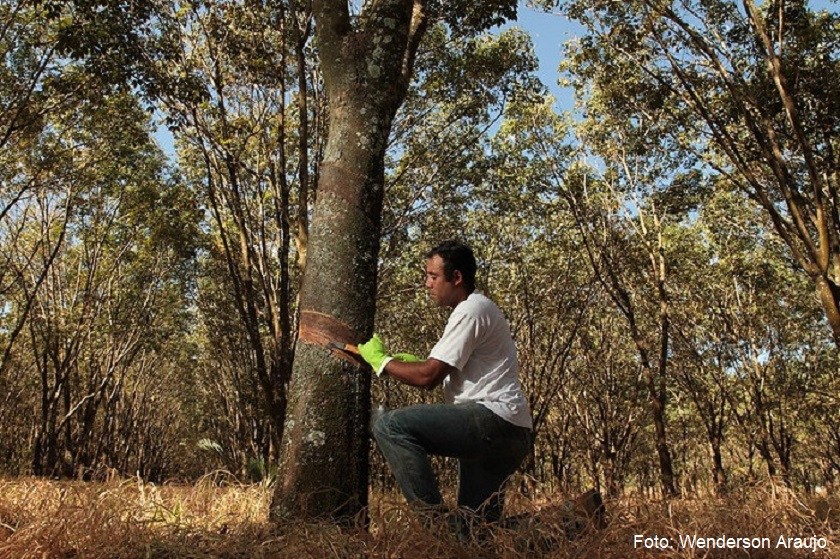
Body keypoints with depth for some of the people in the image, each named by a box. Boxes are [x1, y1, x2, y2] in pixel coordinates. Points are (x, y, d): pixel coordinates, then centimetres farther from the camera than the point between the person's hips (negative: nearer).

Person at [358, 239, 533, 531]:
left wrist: (380, 359, -2)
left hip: (496, 421, -11)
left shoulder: (471, 310, -10)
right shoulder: (478, 309, 22)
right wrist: (411, 361, 11)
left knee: (391, 425, -20)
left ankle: (431, 514, -17)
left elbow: (428, 377, -15)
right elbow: (444, 370, 25)